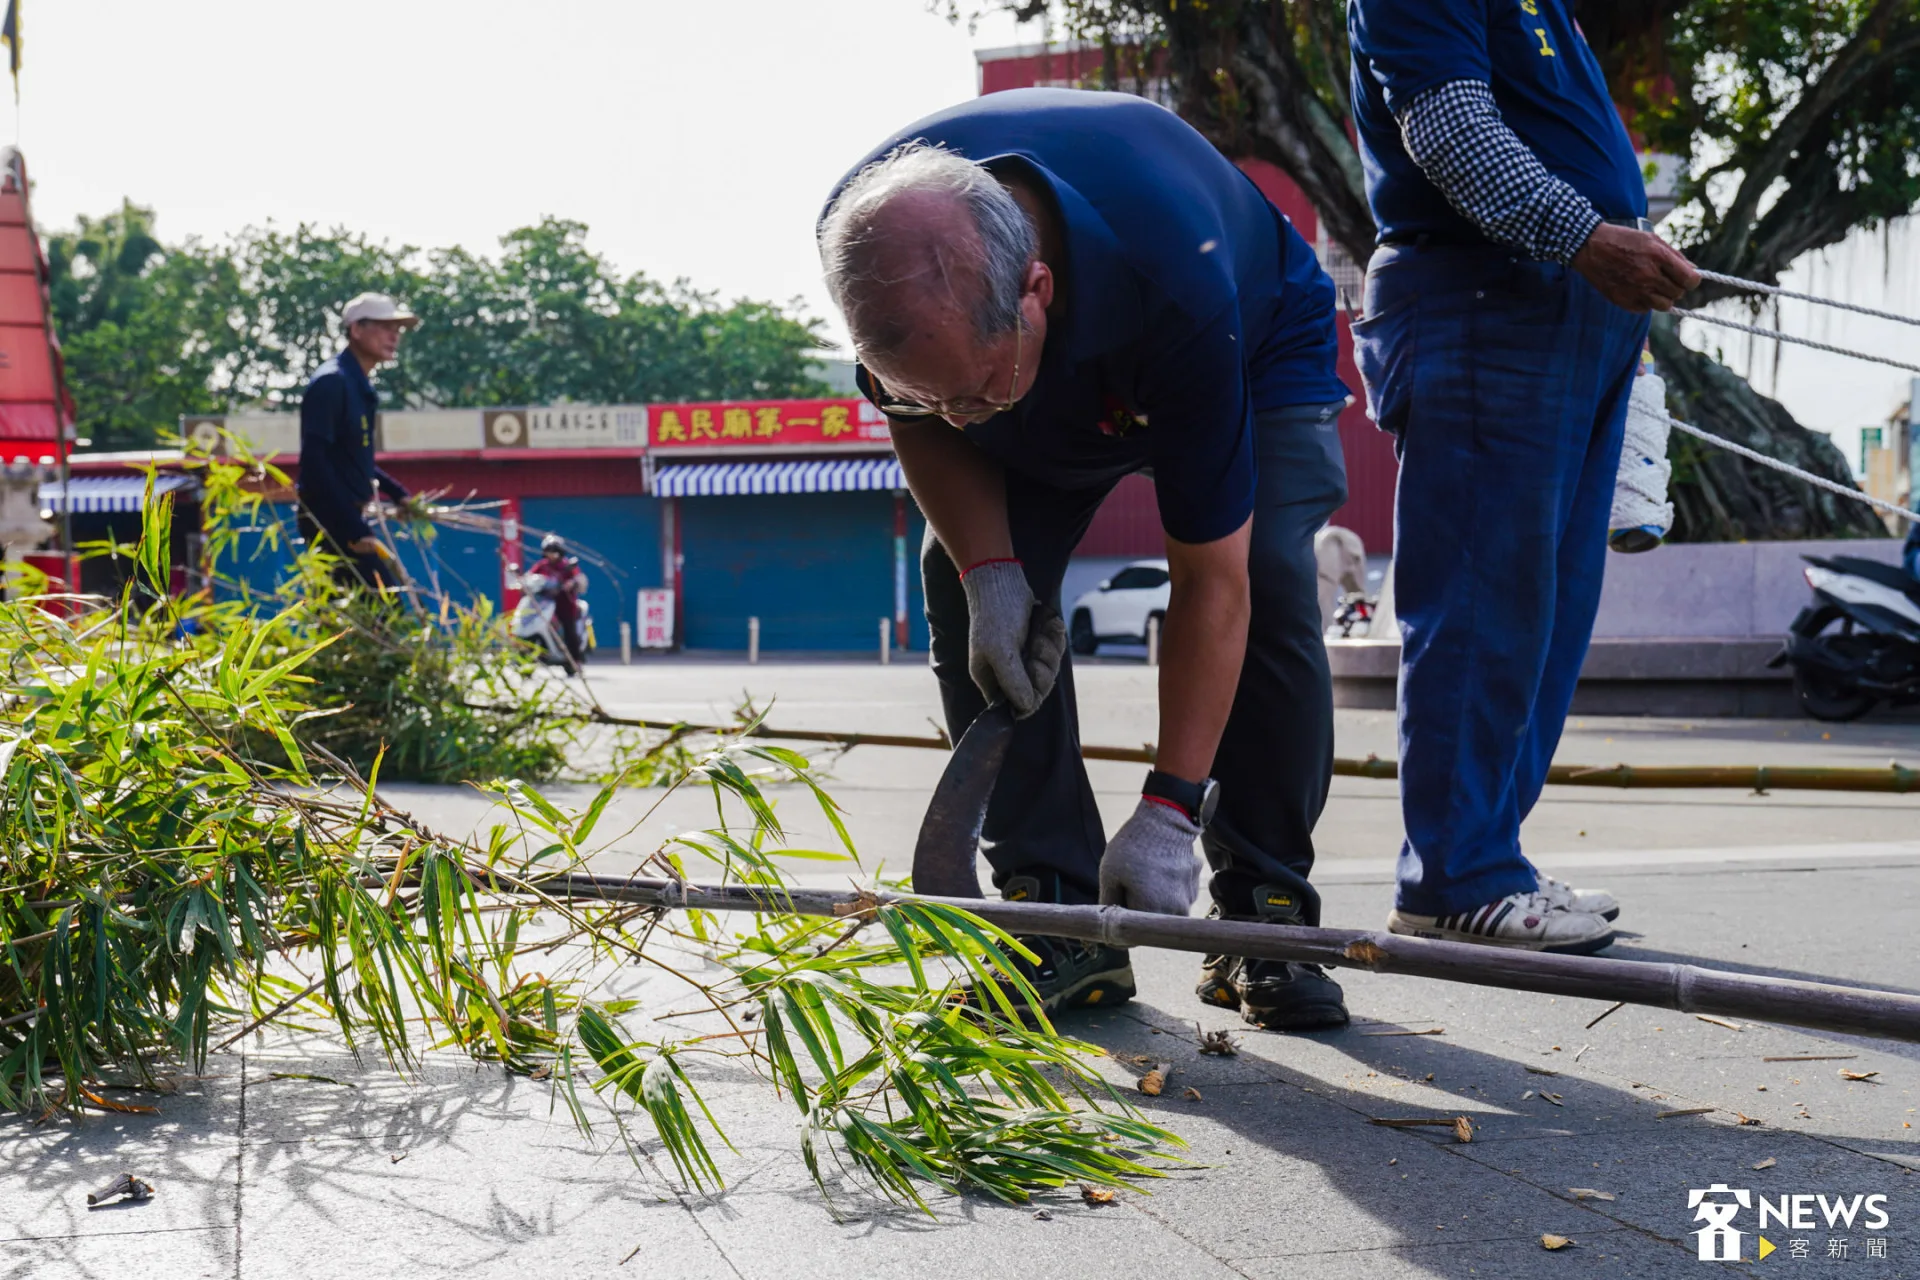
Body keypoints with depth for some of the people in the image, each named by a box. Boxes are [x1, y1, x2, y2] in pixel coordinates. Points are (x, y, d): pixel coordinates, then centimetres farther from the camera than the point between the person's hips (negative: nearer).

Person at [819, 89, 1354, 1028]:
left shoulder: (1177, 281, -47)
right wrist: (987, 571, -29)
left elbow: (1212, 580, -39)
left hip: (1255, 345, -3)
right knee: (960, 586, -17)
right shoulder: (870, 238, -35)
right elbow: (918, 418, -12)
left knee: (1268, 579, -26)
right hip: (1051, 394, 4)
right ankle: (1055, 910, -11)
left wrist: (1168, 812, -39)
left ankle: (1265, 913, -12)